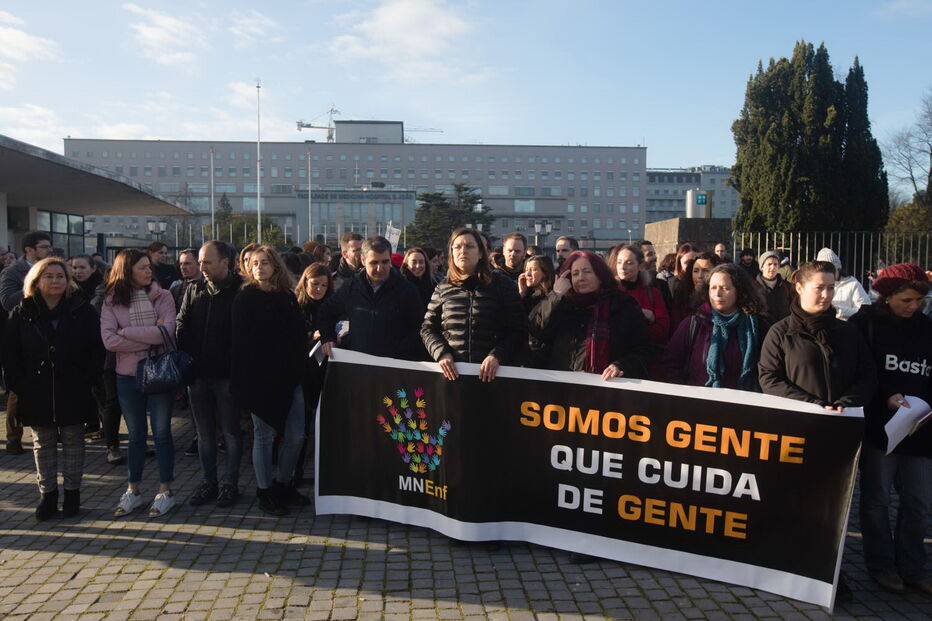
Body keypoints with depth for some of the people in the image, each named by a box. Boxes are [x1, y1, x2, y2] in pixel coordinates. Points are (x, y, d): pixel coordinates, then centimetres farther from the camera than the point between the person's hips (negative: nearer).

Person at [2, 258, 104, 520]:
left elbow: (96, 351, -3)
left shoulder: (82, 310, -3)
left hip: (73, 392, -1)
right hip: (37, 394, 2)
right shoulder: (22, 314, 1)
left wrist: (86, 382, -10)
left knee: (73, 441, 9)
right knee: (43, 444, 10)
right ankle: (48, 494, 21)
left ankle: (72, 492, 20)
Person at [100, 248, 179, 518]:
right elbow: (110, 341, -12)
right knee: (136, 435, 14)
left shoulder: (162, 296, -3)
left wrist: (127, 332, -12)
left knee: (161, 433, 7)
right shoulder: (112, 302, 0)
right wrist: (150, 337, -15)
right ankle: (133, 491, 27)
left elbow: (166, 332, -17)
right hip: (128, 376, 2)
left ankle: (165, 491, 18)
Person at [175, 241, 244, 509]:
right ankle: (208, 482, 26)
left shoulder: (240, 291, -7)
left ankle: (230, 483, 18)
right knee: (204, 433, 13)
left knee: (231, 432, 6)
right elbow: (181, 327, 8)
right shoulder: (194, 289, 8)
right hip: (197, 374, 5)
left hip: (226, 375, -5)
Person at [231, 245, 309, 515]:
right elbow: (240, 341, -5)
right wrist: (242, 379, -11)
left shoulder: (288, 297, 9)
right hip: (259, 378, -4)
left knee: (296, 435, 4)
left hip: (288, 377, 4)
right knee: (264, 436, 4)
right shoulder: (245, 298, -1)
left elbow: (299, 336, 11)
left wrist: (299, 369, 4)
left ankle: (284, 484, 23)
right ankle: (265, 490, 19)